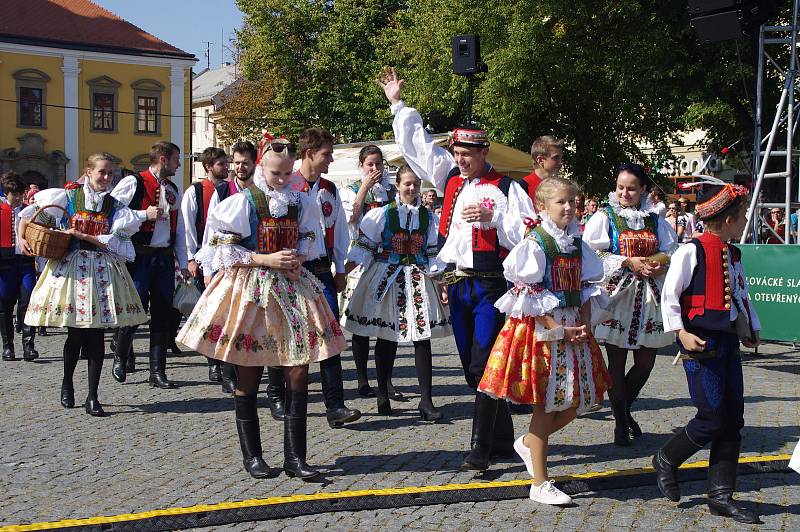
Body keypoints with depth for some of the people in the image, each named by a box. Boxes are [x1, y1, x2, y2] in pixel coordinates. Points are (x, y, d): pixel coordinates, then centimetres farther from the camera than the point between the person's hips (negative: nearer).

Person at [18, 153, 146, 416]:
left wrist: (84, 236, -12)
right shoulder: (67, 196, 4)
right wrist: (22, 238, 2)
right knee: (75, 333, 0)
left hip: (102, 269, 1)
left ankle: (92, 397, 6)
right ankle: (67, 384, 26)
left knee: (96, 334, -1)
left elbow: (115, 242, -5)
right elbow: (29, 213, 12)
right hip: (71, 265, -1)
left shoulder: (115, 206, 7)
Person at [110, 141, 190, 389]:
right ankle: (120, 358, 20)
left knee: (163, 315, 5)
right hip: (139, 256, -6)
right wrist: (144, 214, -15)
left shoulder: (174, 190, 15)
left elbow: (179, 228, 18)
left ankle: (158, 372, 11)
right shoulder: (133, 183, -5)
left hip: (165, 257, 6)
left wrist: (183, 262, 15)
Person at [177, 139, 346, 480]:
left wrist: (298, 259, -1)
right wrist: (266, 260, -16)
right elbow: (221, 248, -8)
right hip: (250, 289, -4)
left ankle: (294, 457, 6)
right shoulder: (244, 201, -6)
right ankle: (251, 455, 16)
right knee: (248, 377, 3)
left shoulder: (300, 202, 8)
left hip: (290, 285, 4)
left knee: (298, 372, -2)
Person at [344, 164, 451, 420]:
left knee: (422, 338, -3)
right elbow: (364, 247, 0)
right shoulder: (382, 214, -1)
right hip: (386, 279, -2)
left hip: (419, 281, 2)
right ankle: (383, 395, 20)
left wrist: (439, 283, 3)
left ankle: (426, 401, 0)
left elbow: (433, 254, 10)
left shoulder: (428, 217, 7)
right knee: (386, 339, 4)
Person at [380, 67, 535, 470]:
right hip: (457, 285, 7)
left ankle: (481, 449, -3)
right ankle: (502, 440, 23)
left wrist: (493, 218, -21)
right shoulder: (449, 178, 11)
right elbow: (417, 146, 19)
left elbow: (527, 236, -11)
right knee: (473, 369, 11)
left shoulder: (506, 189, -7)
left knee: (484, 367, -9)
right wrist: (398, 105, 20)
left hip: (491, 285, -6)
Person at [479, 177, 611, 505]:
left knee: (575, 401, 8)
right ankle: (540, 484, 8)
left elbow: (586, 289, 11)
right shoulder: (535, 243, -11)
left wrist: (585, 325, -4)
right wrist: (558, 330, -17)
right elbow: (527, 296, -15)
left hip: (574, 327, 7)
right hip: (541, 328, -7)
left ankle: (528, 443, 32)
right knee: (546, 405, -2)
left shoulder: (577, 243, 9)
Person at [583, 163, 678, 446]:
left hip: (648, 297, 4)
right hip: (617, 295, -4)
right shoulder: (604, 218, 0)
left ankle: (625, 409, 32)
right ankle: (621, 423, 14)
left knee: (645, 362, 7)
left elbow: (672, 253, 12)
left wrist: (660, 265, -10)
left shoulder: (655, 221, 12)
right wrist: (630, 263, -16)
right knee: (617, 363, 1)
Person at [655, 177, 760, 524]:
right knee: (712, 419, -7)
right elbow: (669, 295, -10)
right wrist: (681, 333, -16)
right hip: (701, 343, -8)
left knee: (733, 420, 6)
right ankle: (666, 460, 19)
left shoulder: (733, 255, 13)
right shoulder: (692, 252, -12)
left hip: (728, 342, 8)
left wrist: (751, 330, 20)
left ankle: (721, 496, 14)